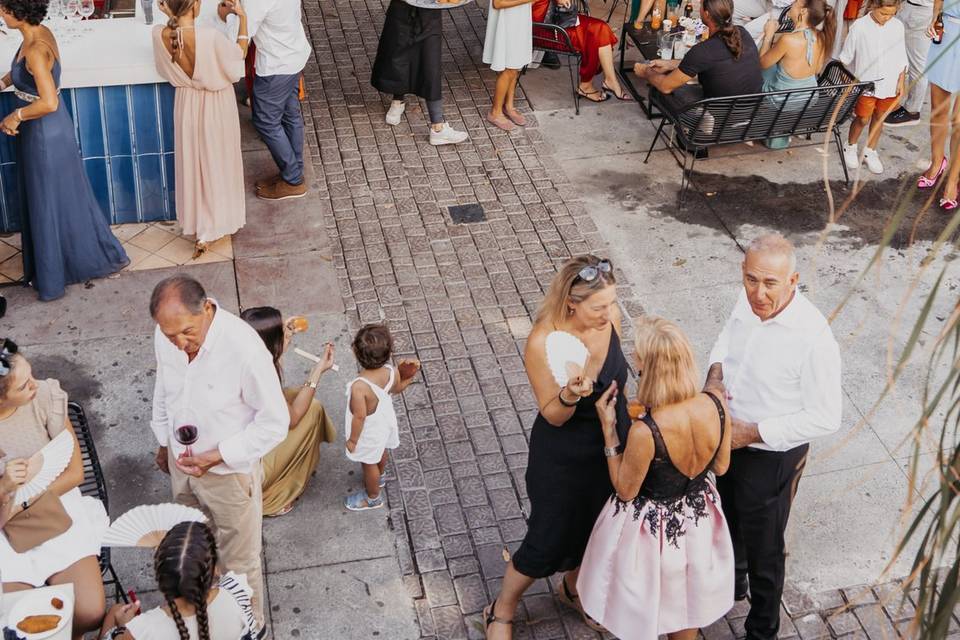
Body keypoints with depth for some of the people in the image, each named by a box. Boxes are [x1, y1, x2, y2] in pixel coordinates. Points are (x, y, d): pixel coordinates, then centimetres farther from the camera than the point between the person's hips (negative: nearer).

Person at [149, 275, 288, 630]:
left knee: (239, 560, 16)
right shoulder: (165, 337, -16)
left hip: (230, 471, -5)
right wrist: (164, 442, 17)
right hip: (182, 461, 6)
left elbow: (275, 423, -23)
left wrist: (216, 458, -28)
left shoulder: (245, 349, -34)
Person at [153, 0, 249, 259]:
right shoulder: (210, 36, -31)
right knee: (216, 163, 14)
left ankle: (197, 222, 37)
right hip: (216, 105, -4)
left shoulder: (160, 35, -17)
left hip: (187, 104, 4)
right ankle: (210, 229, 25)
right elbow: (236, 61, -14)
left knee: (191, 162, 22)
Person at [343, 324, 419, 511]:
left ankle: (373, 498, 46)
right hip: (385, 423, 6)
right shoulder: (391, 371, -23)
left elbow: (360, 416, -30)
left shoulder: (360, 386, -42)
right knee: (380, 453, 34)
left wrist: (352, 439, -15)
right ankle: (378, 478, 63)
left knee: (369, 464, 21)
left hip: (369, 433, -6)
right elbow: (397, 389, -1)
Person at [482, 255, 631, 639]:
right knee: (548, 542, 9)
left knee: (594, 530, 24)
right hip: (563, 459, -5)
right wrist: (570, 396, -41)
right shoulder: (543, 342, -30)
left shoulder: (610, 317, -14)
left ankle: (572, 591, 55)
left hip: (612, 446, 5)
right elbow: (552, 415, -19)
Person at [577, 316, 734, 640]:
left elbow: (625, 490, -18)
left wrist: (608, 428, -17)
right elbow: (721, 467, -4)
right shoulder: (715, 402, -22)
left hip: (653, 530, -5)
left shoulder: (645, 432, -38)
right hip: (699, 520, 5)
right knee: (687, 608, 32)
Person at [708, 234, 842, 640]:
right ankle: (731, 583, 60)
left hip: (770, 457, -6)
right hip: (726, 438, 6)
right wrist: (715, 372, -11)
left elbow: (825, 418, -25)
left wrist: (752, 433, -24)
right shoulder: (748, 300, -13)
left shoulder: (813, 339, -32)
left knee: (763, 546, 15)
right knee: (728, 519, 30)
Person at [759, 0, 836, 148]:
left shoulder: (788, 40, -33)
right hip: (810, 99, 6)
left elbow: (762, 63, -15)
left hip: (784, 102, -6)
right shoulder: (822, 37, -11)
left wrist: (769, 35, -2)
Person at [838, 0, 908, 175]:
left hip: (889, 85, 3)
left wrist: (901, 82, 5)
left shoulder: (898, 26, -3)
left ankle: (870, 151, 30)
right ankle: (850, 147, 30)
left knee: (879, 119, 14)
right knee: (862, 119, 5)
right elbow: (846, 57, -2)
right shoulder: (859, 26, -12)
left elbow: (902, 58, 5)